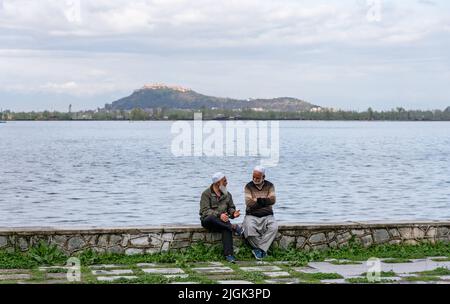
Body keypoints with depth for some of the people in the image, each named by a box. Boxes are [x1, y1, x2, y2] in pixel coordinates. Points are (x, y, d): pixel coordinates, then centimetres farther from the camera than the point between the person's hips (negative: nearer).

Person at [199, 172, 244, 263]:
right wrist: (219, 215, -27)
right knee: (211, 218, -40)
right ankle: (233, 228, -34)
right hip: (207, 220, -3)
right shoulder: (206, 194, -1)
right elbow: (205, 210, -12)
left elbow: (231, 208, 20)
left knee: (227, 228, -32)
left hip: (222, 220, 3)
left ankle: (228, 254, -39)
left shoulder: (227, 194, 17)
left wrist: (233, 213, -6)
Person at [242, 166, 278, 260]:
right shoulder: (248, 186, 2)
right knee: (250, 228, -34)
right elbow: (249, 203, -11)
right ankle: (263, 250, -18)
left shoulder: (269, 186, 7)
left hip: (267, 216, 1)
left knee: (274, 227, -30)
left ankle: (258, 249, -25)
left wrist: (257, 200, -13)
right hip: (252, 215, -1)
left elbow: (272, 200, -8)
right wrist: (265, 201, -11)